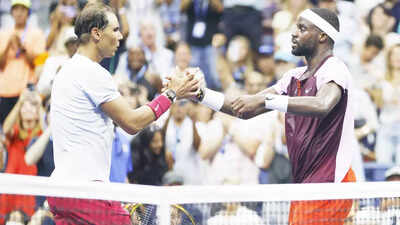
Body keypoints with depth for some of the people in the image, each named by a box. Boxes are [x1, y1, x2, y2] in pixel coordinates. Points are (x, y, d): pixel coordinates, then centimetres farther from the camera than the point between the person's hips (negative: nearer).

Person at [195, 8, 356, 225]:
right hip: (303, 184, 8)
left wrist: (265, 99, -32)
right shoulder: (294, 77, 17)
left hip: (328, 183, -8)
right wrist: (201, 94, 8)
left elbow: (322, 105, -31)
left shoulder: (334, 69, -9)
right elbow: (245, 110, 18)